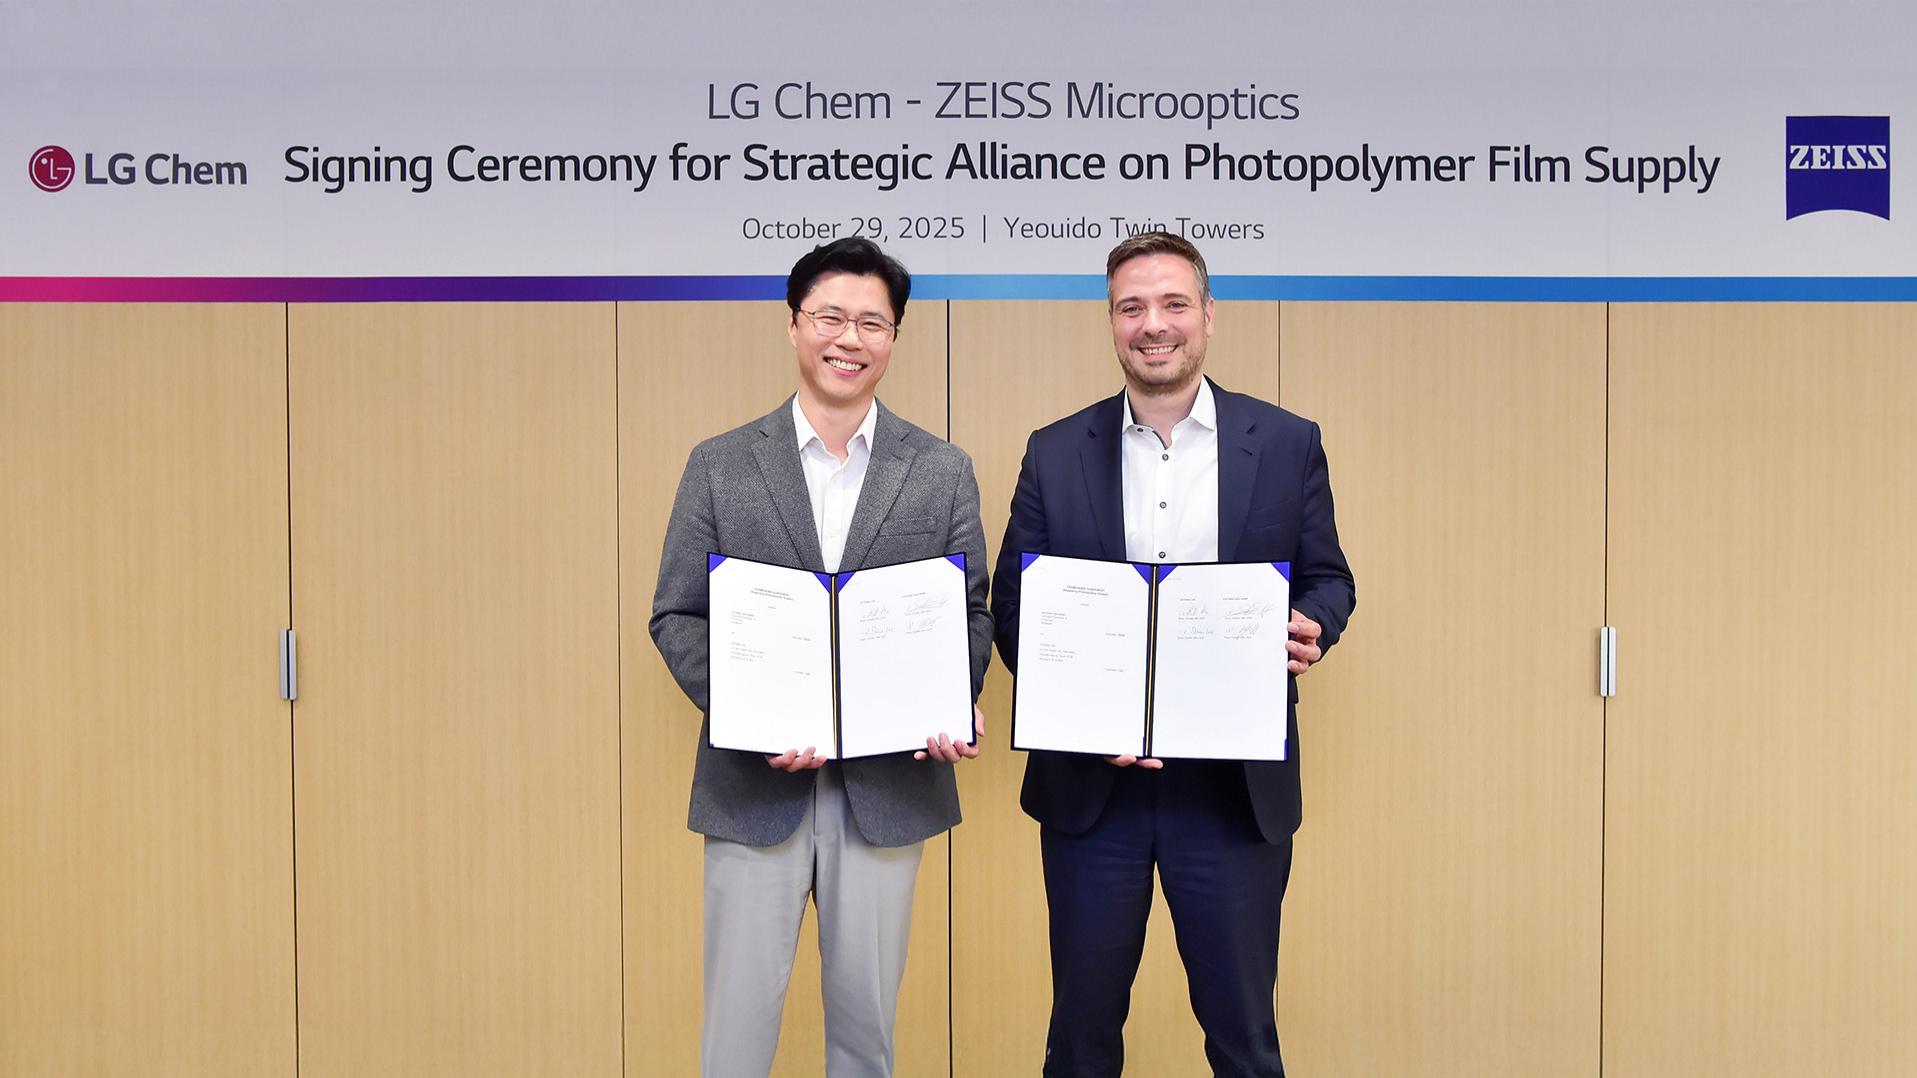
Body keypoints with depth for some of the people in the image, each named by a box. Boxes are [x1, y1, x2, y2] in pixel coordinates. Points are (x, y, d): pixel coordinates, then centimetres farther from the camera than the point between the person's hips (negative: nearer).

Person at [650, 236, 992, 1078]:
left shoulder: (943, 471, 4)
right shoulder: (720, 465, 2)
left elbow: (972, 611, 7)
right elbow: (676, 616, 2)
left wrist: (955, 705, -13)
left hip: (891, 781, 1)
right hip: (756, 781, -1)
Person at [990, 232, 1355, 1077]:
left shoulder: (1287, 444, 2)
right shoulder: (1056, 453, 3)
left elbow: (1327, 577, 9)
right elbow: (1011, 604, 4)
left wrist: (1312, 630, -15)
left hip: (1236, 785, -1)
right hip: (1090, 782, 1)